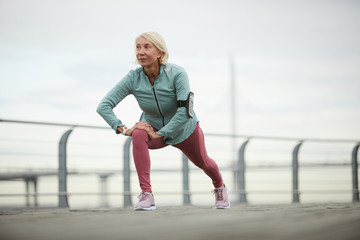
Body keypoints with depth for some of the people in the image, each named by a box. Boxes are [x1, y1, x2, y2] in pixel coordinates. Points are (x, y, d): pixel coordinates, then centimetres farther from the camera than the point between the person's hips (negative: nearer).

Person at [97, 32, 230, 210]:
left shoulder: (176, 73, -33)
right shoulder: (133, 78, -26)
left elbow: (185, 111, -37)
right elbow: (103, 106, -26)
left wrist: (159, 134, -39)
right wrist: (123, 129, -37)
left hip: (183, 130, -1)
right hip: (153, 127, 1)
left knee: (202, 163, 24)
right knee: (138, 135, -34)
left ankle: (219, 186, 61)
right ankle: (146, 195, -35)